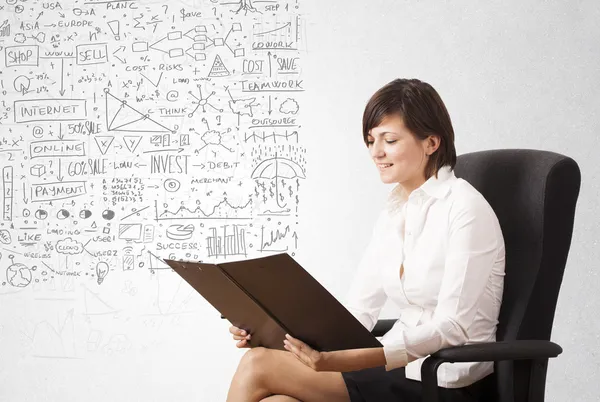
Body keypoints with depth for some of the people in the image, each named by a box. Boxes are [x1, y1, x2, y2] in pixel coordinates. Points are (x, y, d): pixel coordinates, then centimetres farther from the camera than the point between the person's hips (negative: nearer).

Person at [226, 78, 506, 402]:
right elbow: (357, 313, 9)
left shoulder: (464, 208, -12)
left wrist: (342, 361, -31)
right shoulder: (394, 210, 13)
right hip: (402, 370, 7)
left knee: (258, 366, -19)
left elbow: (453, 329, -20)